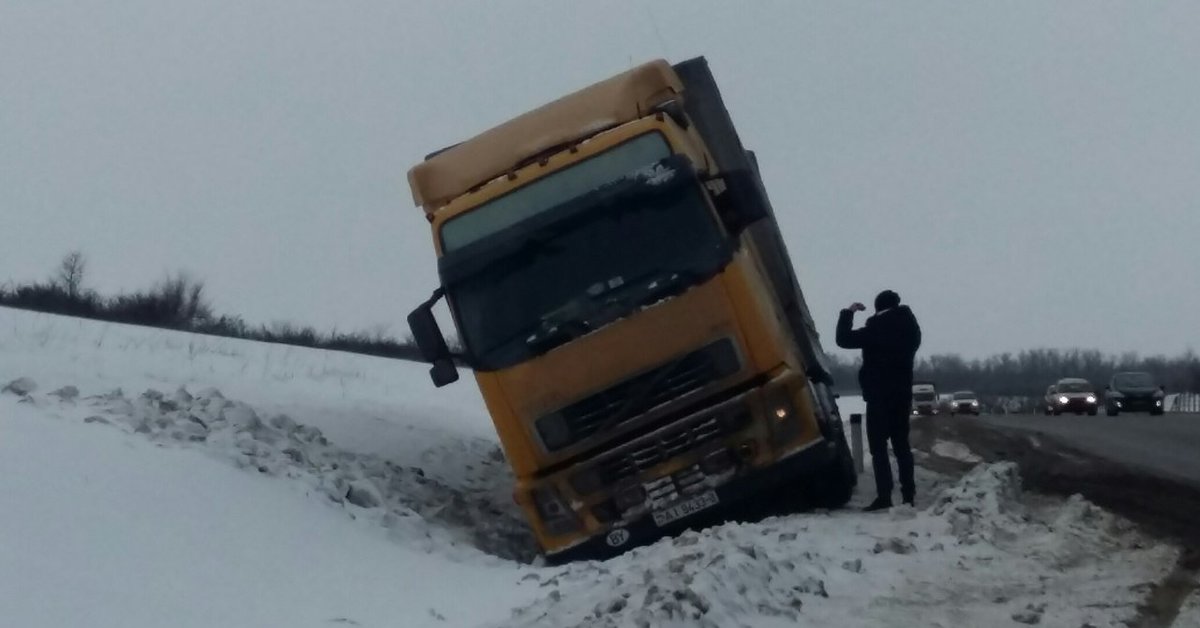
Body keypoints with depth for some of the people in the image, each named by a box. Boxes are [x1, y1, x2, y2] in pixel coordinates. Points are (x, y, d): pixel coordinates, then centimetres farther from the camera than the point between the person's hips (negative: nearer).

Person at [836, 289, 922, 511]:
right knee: (901, 445, 11)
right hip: (902, 394, 6)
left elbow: (844, 339, -11)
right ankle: (909, 494, 7)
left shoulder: (876, 330, -14)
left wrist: (848, 313, 1)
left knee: (879, 447, -6)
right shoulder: (909, 327, 7)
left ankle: (884, 497, -14)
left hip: (879, 397, -6)